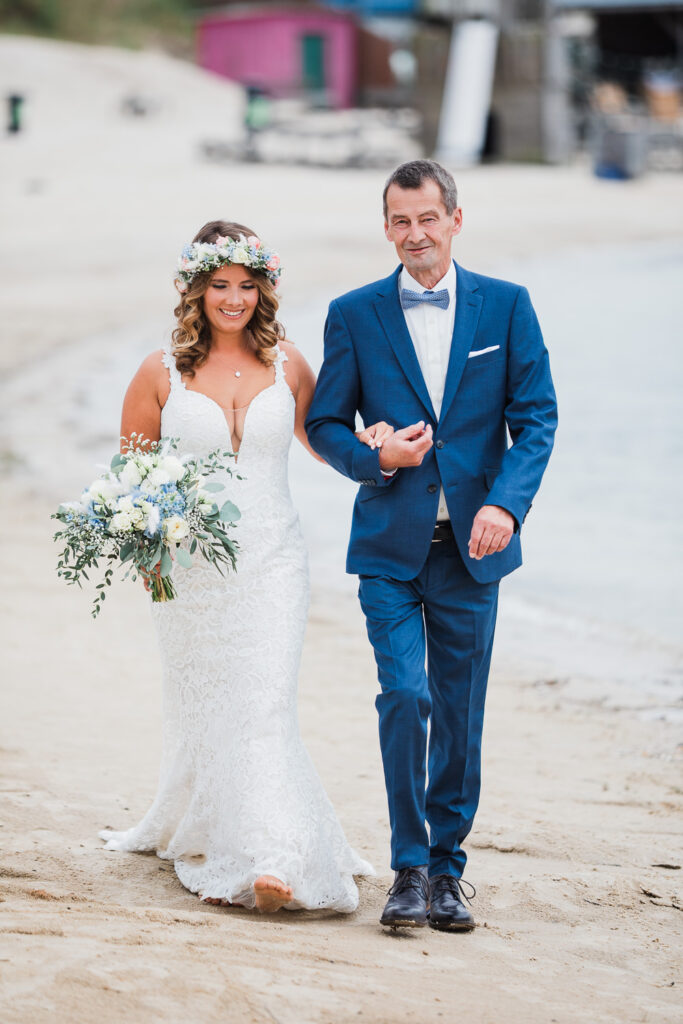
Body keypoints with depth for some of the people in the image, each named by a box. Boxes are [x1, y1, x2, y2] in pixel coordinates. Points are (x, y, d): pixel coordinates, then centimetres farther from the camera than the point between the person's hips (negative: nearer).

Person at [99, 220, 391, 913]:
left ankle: (269, 861, -16)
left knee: (266, 704, -10)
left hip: (271, 562, 0)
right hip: (190, 565, 0)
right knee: (205, 709, 8)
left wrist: (366, 444, -3)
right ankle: (201, 838, 26)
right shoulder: (162, 374, 0)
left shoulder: (286, 366, 5)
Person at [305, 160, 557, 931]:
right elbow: (325, 424, 7)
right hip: (390, 545, -1)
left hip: (470, 546, 1)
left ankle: (447, 868, 20)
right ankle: (410, 868, -3)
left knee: (459, 713, 7)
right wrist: (376, 459, -13)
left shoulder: (506, 306, 2)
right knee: (403, 697, -13)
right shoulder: (354, 314, 3)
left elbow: (536, 418, 0)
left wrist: (505, 503, -15)